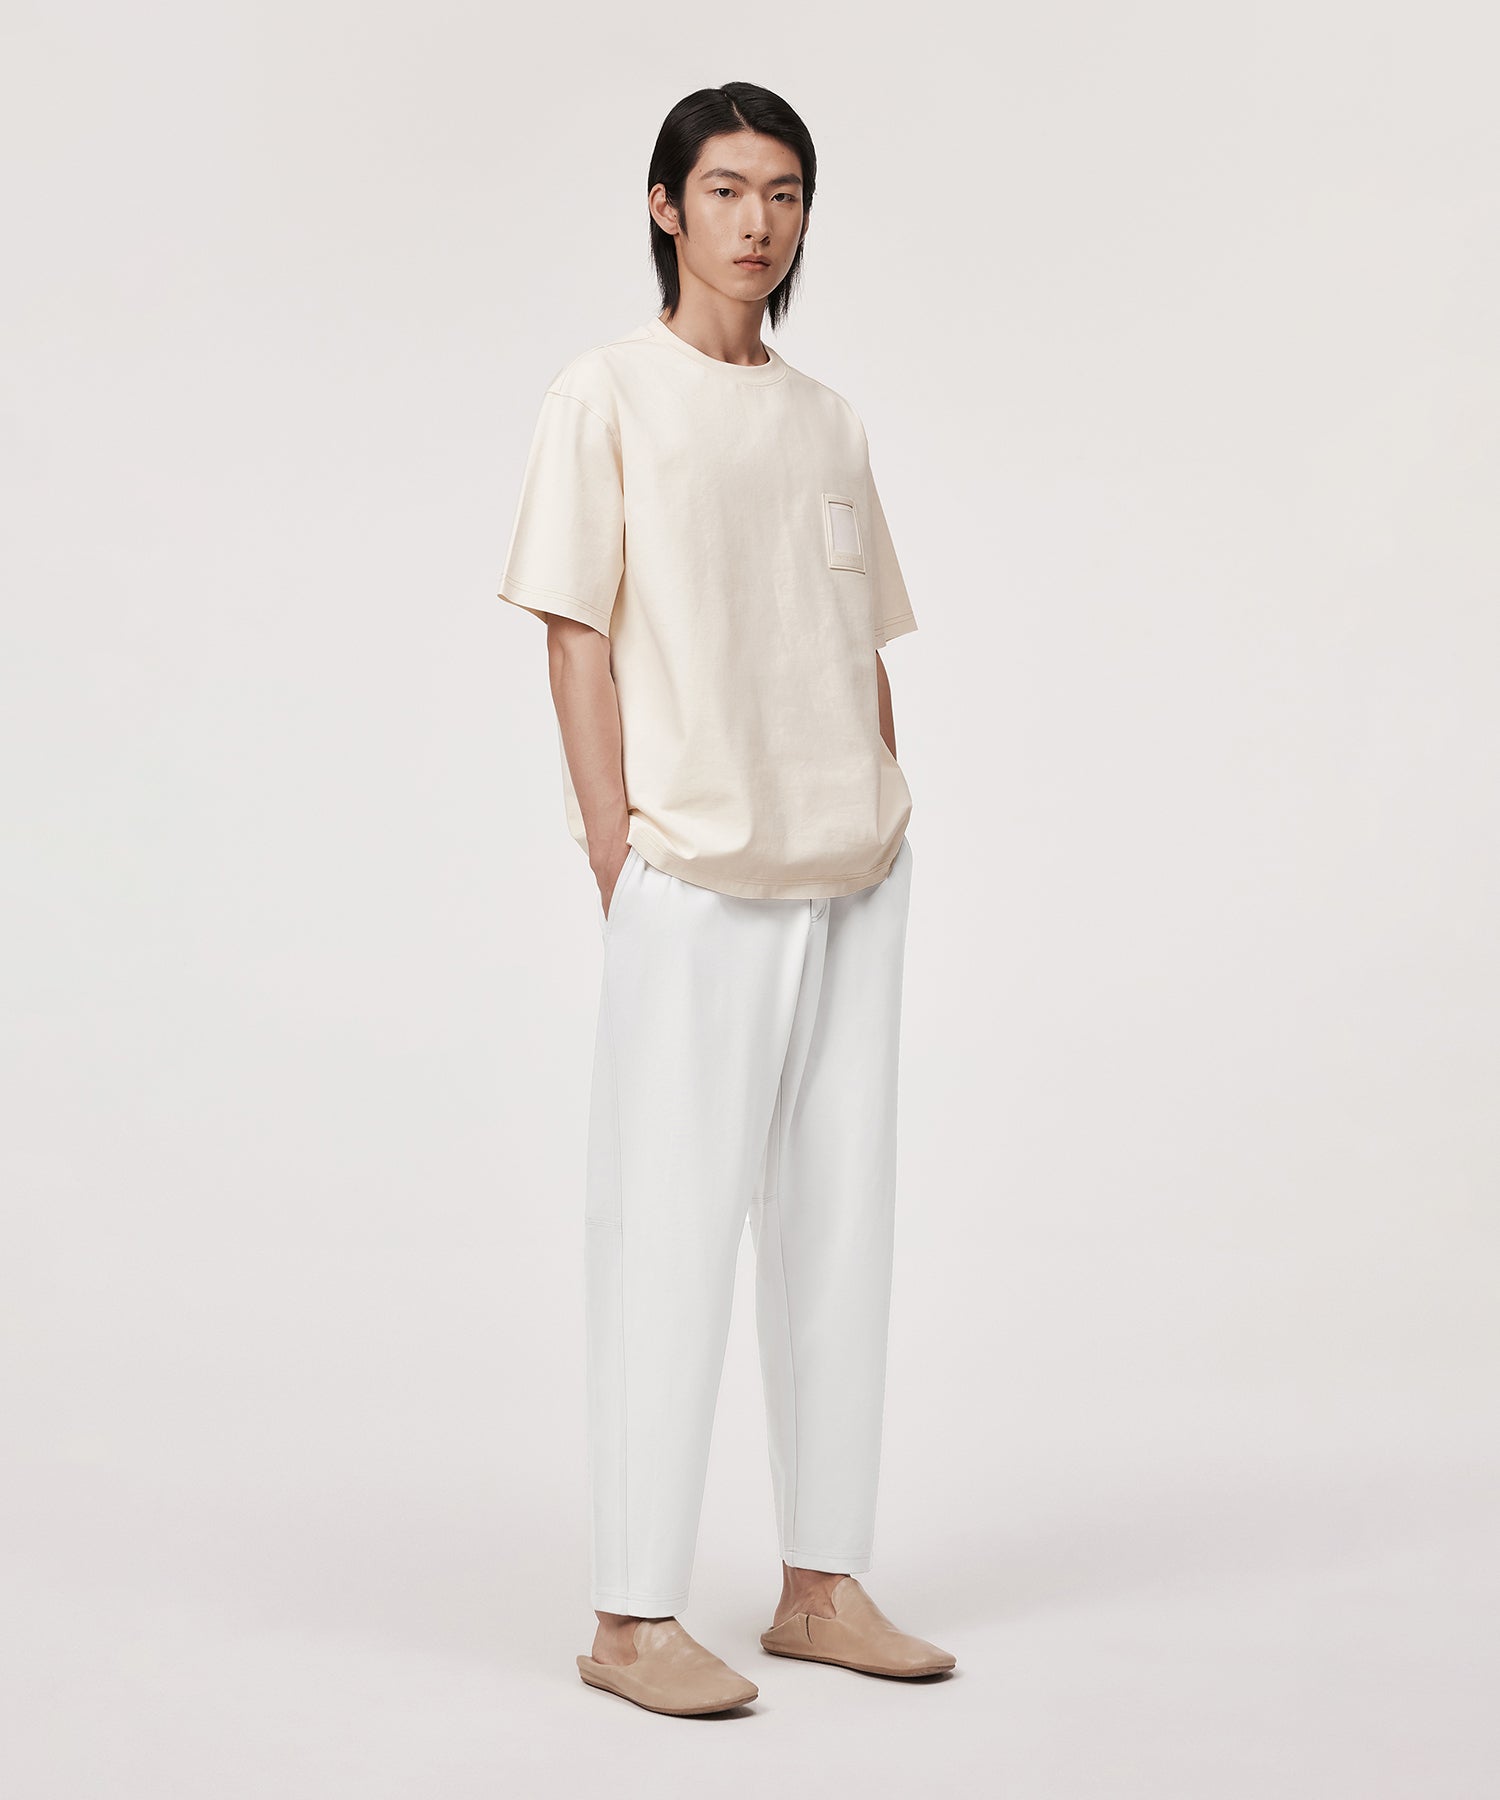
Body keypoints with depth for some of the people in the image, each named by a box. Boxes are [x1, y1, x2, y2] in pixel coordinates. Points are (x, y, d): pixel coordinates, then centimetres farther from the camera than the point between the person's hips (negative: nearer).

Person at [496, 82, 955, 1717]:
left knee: (839, 1219, 9)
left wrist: (887, 826, 8)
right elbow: (576, 636, -6)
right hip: (696, 882, -6)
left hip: (854, 874, 6)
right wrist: (614, 850, -12)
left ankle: (822, 1583, 19)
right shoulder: (606, 399, -1)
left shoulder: (826, 421, 15)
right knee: (671, 1229, -5)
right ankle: (631, 1618, 2)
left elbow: (868, 647, 17)